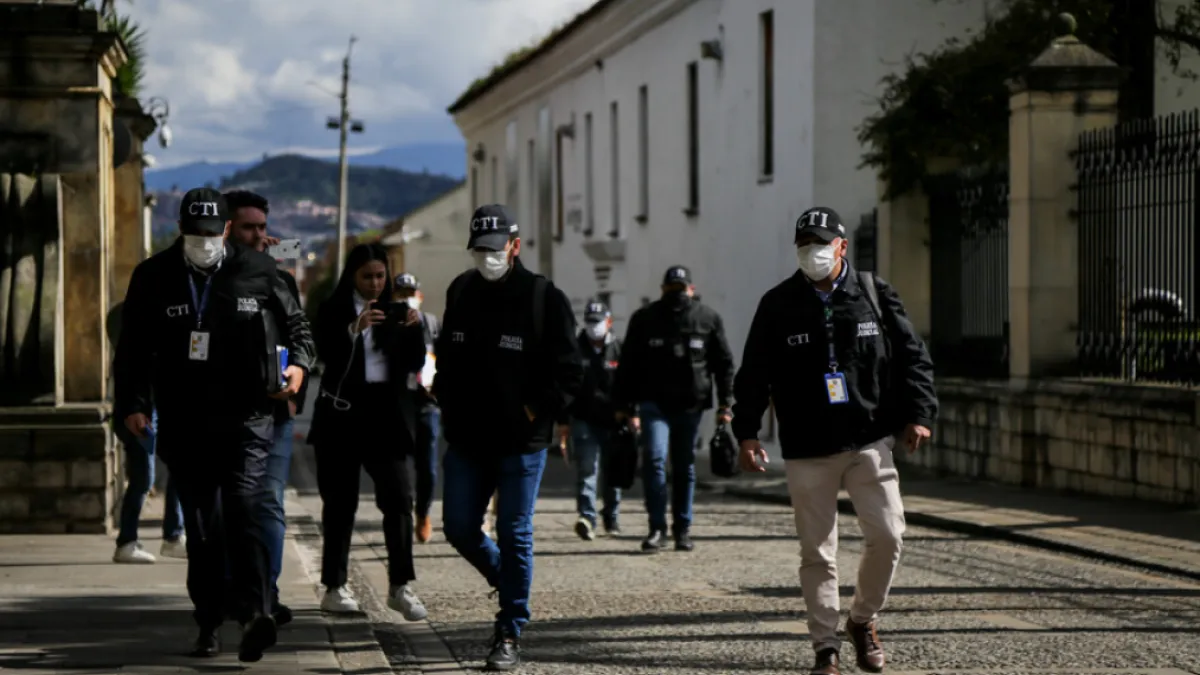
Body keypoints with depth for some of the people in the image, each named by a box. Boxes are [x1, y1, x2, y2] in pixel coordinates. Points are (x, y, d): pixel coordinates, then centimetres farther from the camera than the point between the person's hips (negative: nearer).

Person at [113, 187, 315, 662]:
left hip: (246, 421, -2)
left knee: (245, 511, -16)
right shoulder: (153, 277, 5)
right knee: (201, 526, 6)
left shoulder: (258, 272, 3)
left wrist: (298, 364, -4)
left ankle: (256, 612, -25)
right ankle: (209, 623, 13)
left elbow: (296, 325, 15)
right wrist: (133, 403, -1)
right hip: (184, 425, 2)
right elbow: (133, 348, 10)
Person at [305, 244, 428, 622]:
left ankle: (401, 586, -5)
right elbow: (326, 354, -14)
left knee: (398, 498, -7)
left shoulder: (395, 311, 11)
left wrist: (414, 329, -12)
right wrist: (354, 329, -29)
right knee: (341, 503, 2)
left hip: (386, 413, 2)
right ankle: (334, 587, 9)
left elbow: (415, 364, 5)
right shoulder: (333, 311, 2)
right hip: (343, 411, -2)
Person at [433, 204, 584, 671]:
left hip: (521, 444, -5)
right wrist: (448, 407, 8)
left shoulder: (544, 298, -9)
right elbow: (446, 357, 19)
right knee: (459, 528, 7)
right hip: (466, 441, 5)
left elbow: (569, 373, -7)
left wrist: (534, 411, -11)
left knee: (514, 536, 0)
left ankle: (510, 635, 7)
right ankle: (507, 583, 34)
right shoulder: (461, 292, 7)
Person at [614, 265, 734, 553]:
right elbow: (628, 366, 6)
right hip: (654, 402, -1)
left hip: (691, 405, 1)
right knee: (654, 459, -15)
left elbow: (724, 363, 8)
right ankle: (657, 528, -10)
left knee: (685, 467, 9)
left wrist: (724, 404, 2)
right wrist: (627, 407, 1)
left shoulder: (708, 319, 5)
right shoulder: (644, 319, 4)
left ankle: (683, 529, 18)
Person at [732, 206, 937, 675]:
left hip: (869, 443, 0)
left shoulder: (875, 295, 4)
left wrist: (918, 414, -1)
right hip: (807, 452, 0)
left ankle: (863, 620, 15)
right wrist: (746, 432, 0)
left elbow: (912, 358, 8)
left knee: (887, 534, -8)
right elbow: (753, 374, 6)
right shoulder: (778, 305, 3)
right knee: (817, 552, 1)